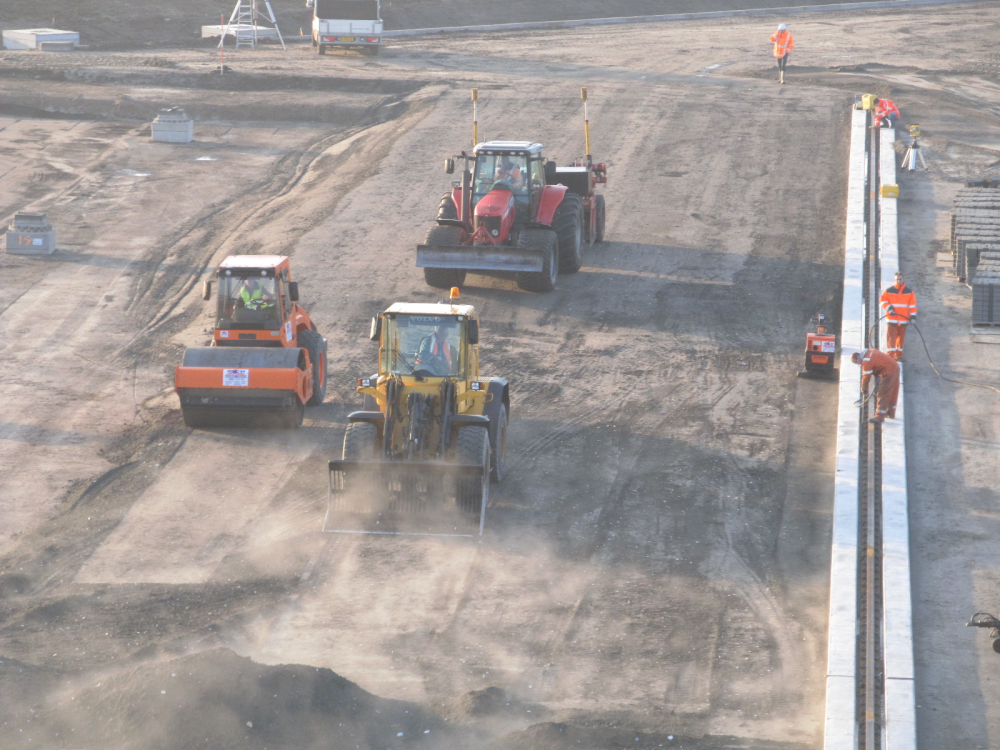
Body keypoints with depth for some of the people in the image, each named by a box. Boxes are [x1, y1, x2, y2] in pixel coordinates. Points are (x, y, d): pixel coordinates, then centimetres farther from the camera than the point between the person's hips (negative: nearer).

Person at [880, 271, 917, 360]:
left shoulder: (909, 292, 6)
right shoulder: (889, 291, 0)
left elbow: (912, 305, 6)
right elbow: (883, 300, 5)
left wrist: (913, 316, 0)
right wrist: (889, 308, -12)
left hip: (903, 319, 2)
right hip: (892, 319, -2)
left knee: (901, 337, 9)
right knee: (891, 337, -8)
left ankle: (898, 355, 20)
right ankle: (890, 355, -10)